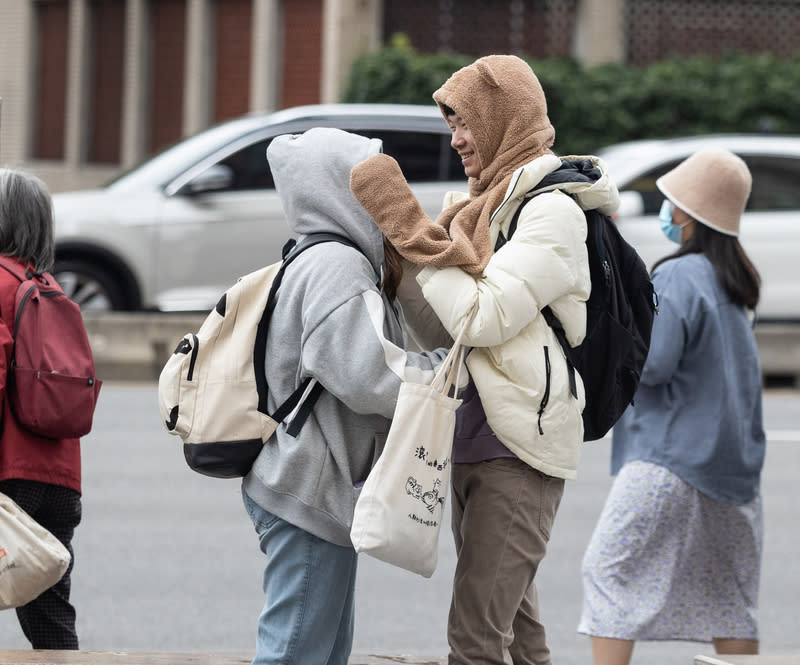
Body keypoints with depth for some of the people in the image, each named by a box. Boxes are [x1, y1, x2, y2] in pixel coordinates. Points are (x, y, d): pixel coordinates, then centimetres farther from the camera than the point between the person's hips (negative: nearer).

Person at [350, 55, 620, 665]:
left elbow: (483, 317, -21)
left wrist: (410, 227, -16)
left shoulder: (552, 209, -13)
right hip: (473, 443, 10)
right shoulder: (484, 202, 16)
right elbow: (440, 334, 18)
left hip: (518, 452, -10)